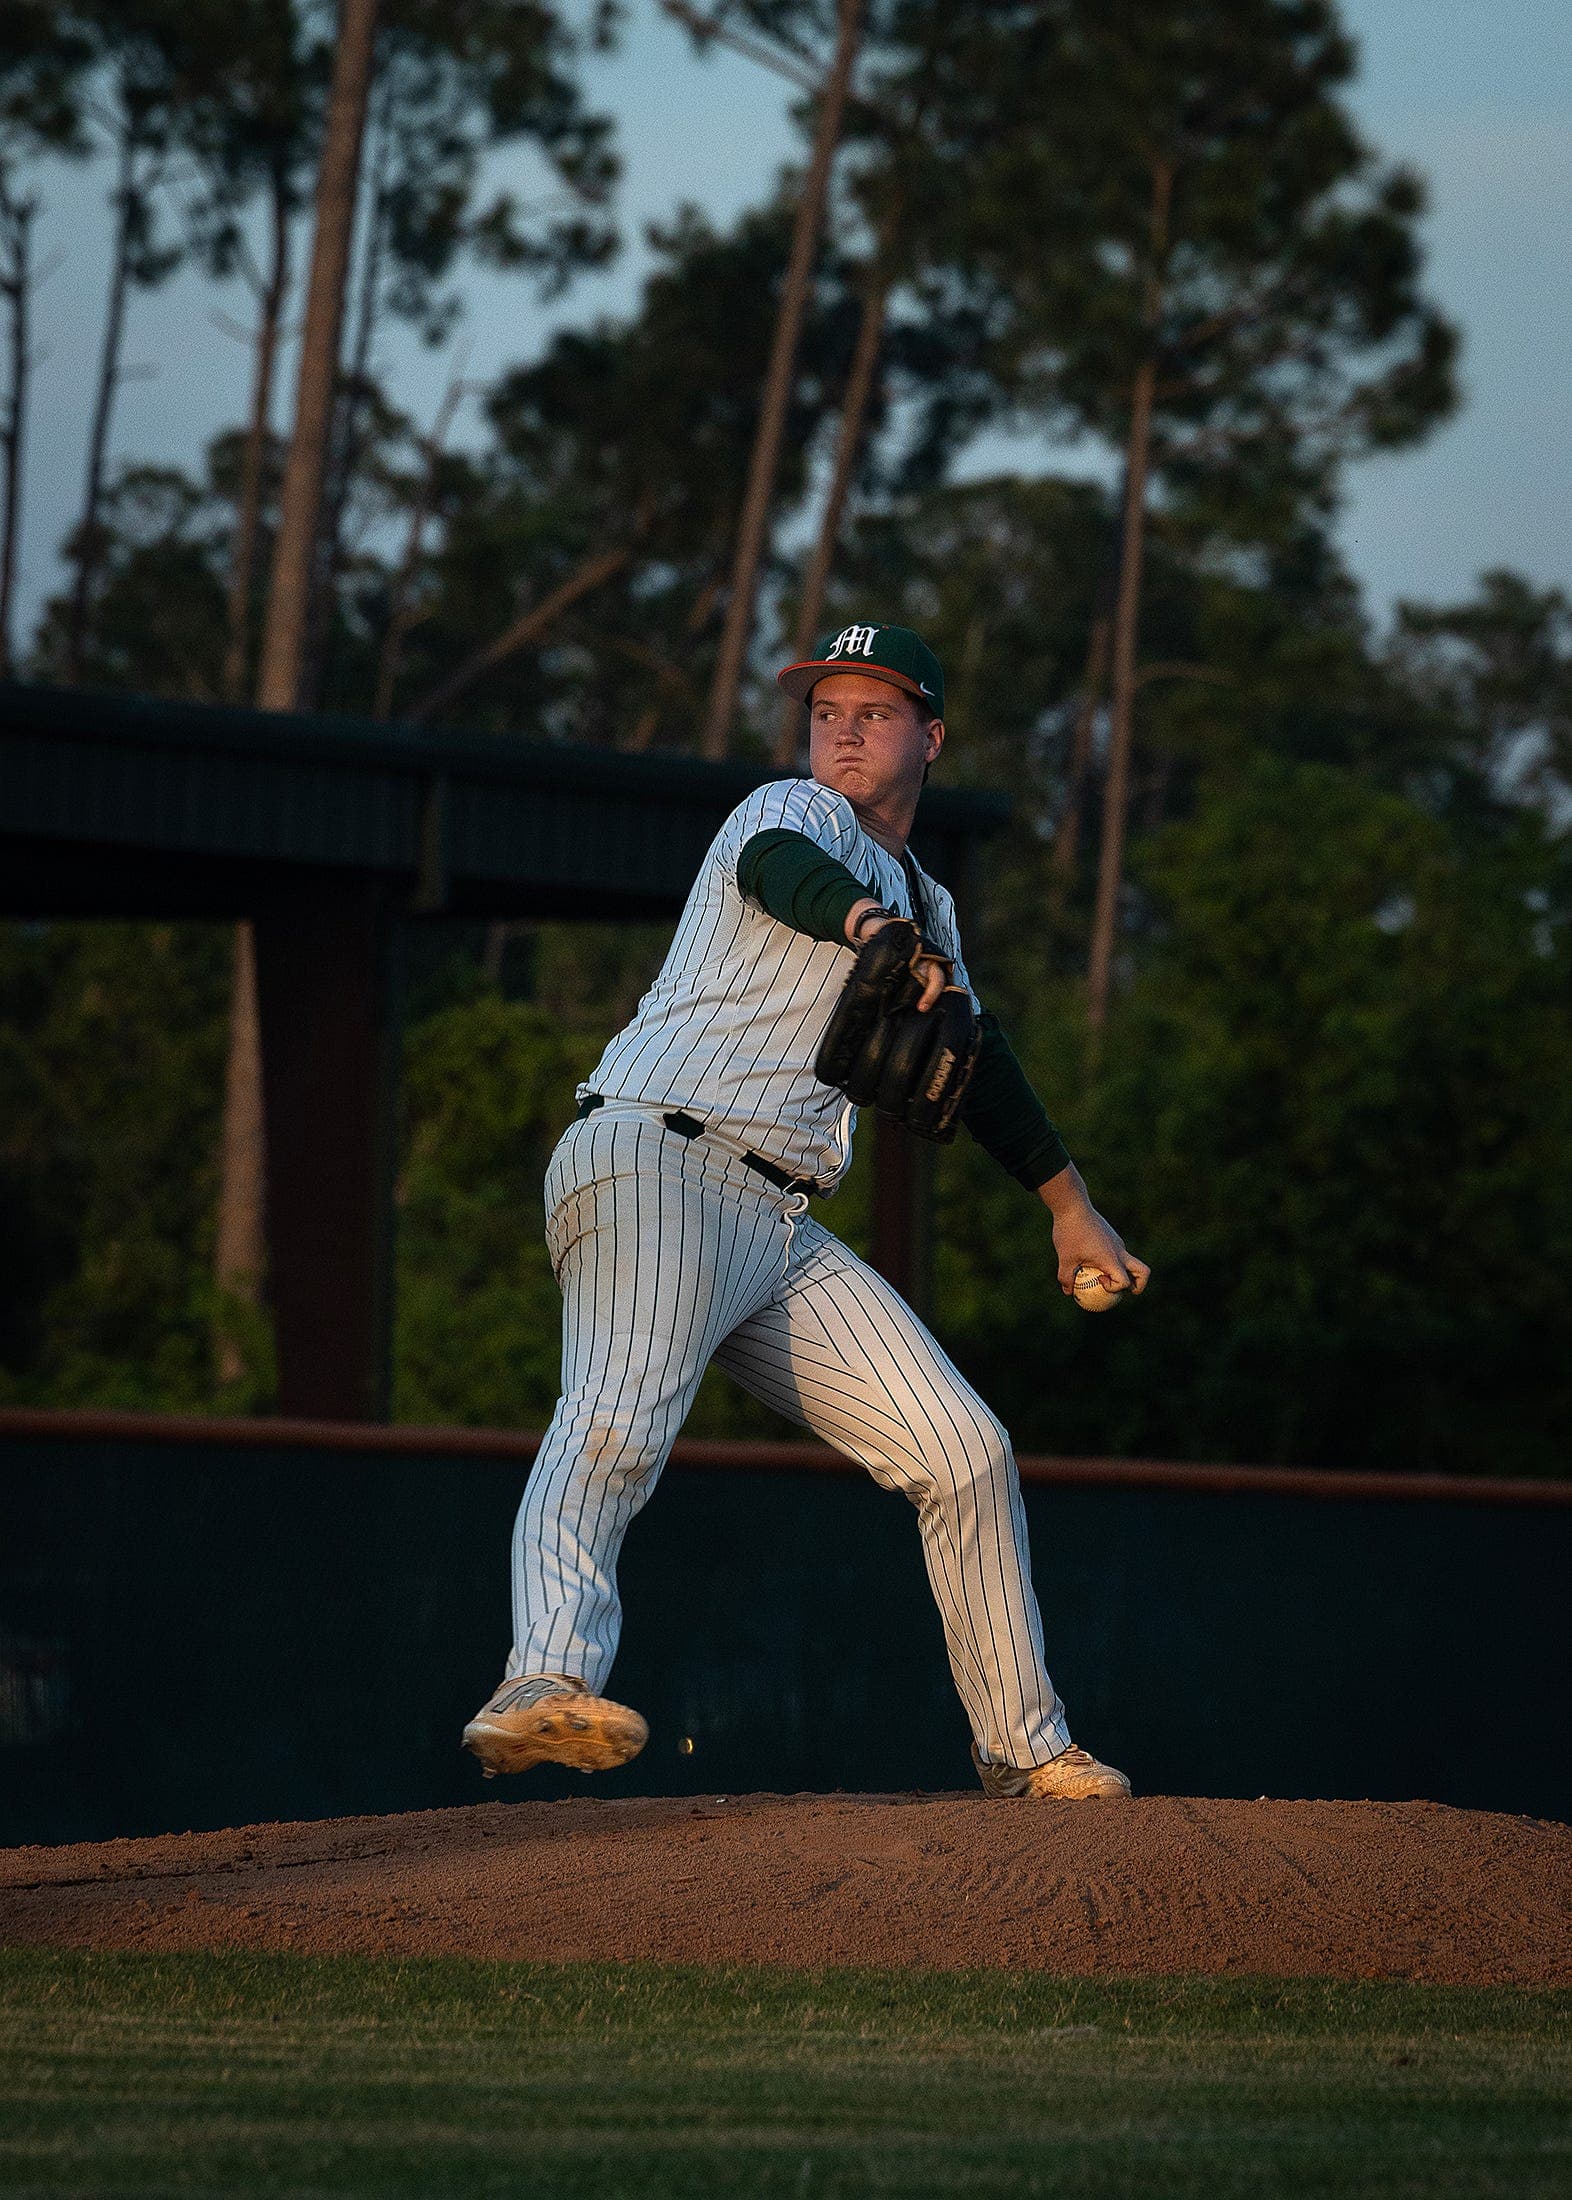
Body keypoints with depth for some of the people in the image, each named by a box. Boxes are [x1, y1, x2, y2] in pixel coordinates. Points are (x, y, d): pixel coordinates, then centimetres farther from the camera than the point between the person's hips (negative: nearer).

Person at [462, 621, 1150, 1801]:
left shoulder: (927, 904, 25)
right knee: (621, 1416, -32)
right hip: (655, 1165, -8)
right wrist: (874, 930, -48)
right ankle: (549, 1681, -53)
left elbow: (973, 1060, 40)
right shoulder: (793, 812, 0)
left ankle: (1024, 1747, 19)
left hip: (786, 1234, 8)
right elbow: (781, 868, -26)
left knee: (966, 1450, 7)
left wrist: (1069, 1204, 44)